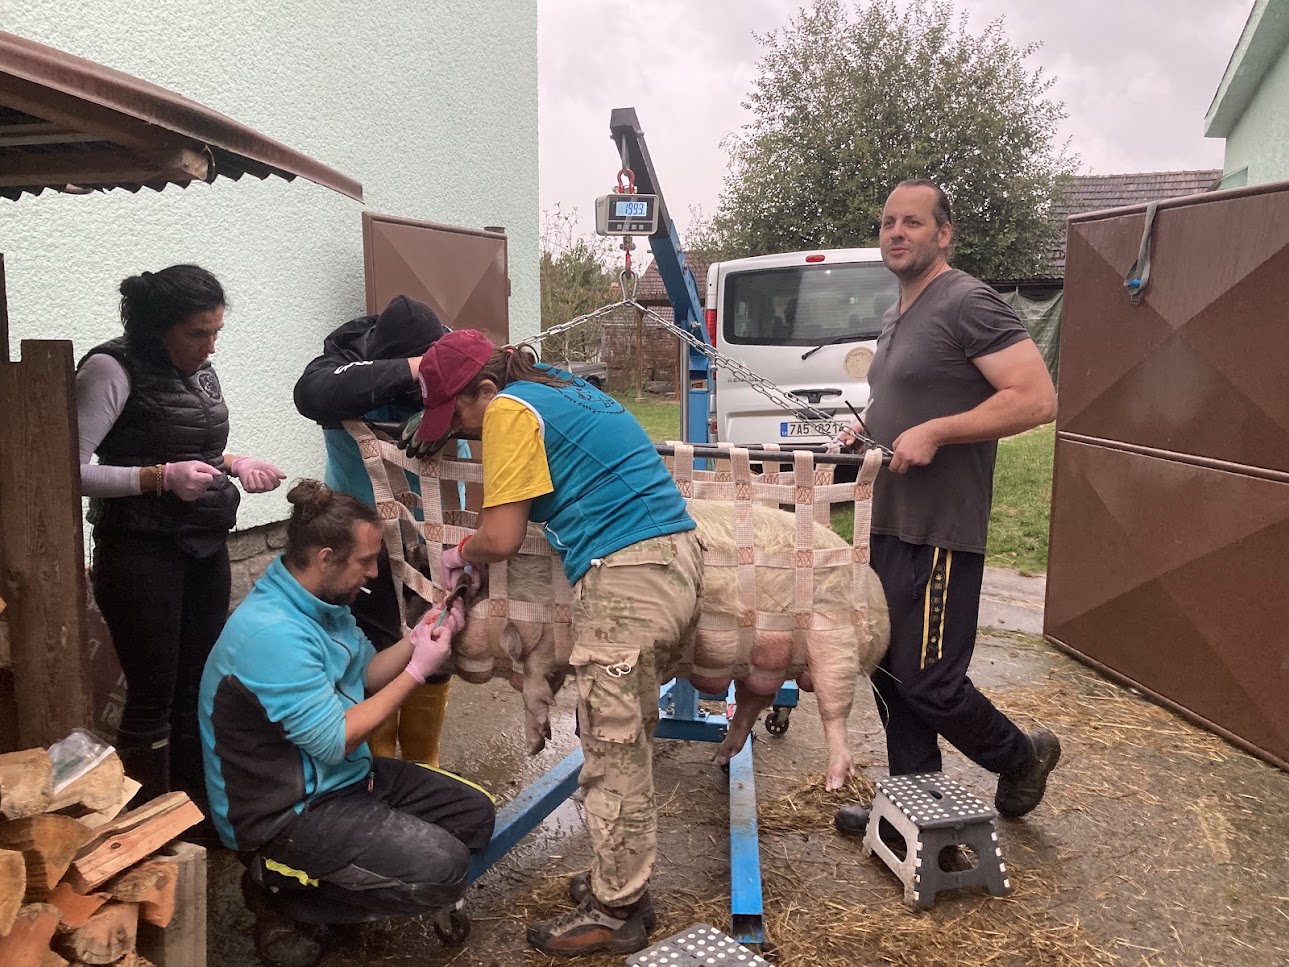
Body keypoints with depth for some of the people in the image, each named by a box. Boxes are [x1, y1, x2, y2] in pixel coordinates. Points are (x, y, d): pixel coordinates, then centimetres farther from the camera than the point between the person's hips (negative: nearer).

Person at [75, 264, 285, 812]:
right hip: (142, 554, -7)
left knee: (198, 688, 13)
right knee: (152, 699, 0)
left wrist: (231, 464, 5)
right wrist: (162, 477, -24)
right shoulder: (113, 369, -13)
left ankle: (198, 812, 27)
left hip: (206, 547, 7)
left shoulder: (200, 370, 10)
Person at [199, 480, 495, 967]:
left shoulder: (322, 599, 2)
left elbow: (363, 675, 12)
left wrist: (415, 640, -6)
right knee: (443, 869, -20)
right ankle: (281, 892, -2)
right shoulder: (273, 633, -28)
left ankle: (328, 872, 9)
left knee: (475, 813, 6)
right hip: (284, 810, -10)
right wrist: (418, 670, -19)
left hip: (344, 776, 10)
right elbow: (333, 741, -24)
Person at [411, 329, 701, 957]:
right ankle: (622, 878, 29)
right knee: (630, 743, 18)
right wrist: (479, 553, 27)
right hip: (678, 555, 10)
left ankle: (615, 912, 14)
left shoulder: (510, 410, -5)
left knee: (612, 755, 1)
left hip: (626, 574, -10)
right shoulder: (564, 390, 22)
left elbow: (501, 538, -8)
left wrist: (461, 554, 15)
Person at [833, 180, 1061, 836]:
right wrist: (868, 424, 10)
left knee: (928, 682, -4)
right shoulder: (895, 317, 17)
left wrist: (934, 432, -23)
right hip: (889, 524, 9)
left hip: (939, 533, -9)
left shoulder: (968, 303, -12)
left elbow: (1036, 399, -19)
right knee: (890, 671, 14)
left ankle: (1022, 757, 24)